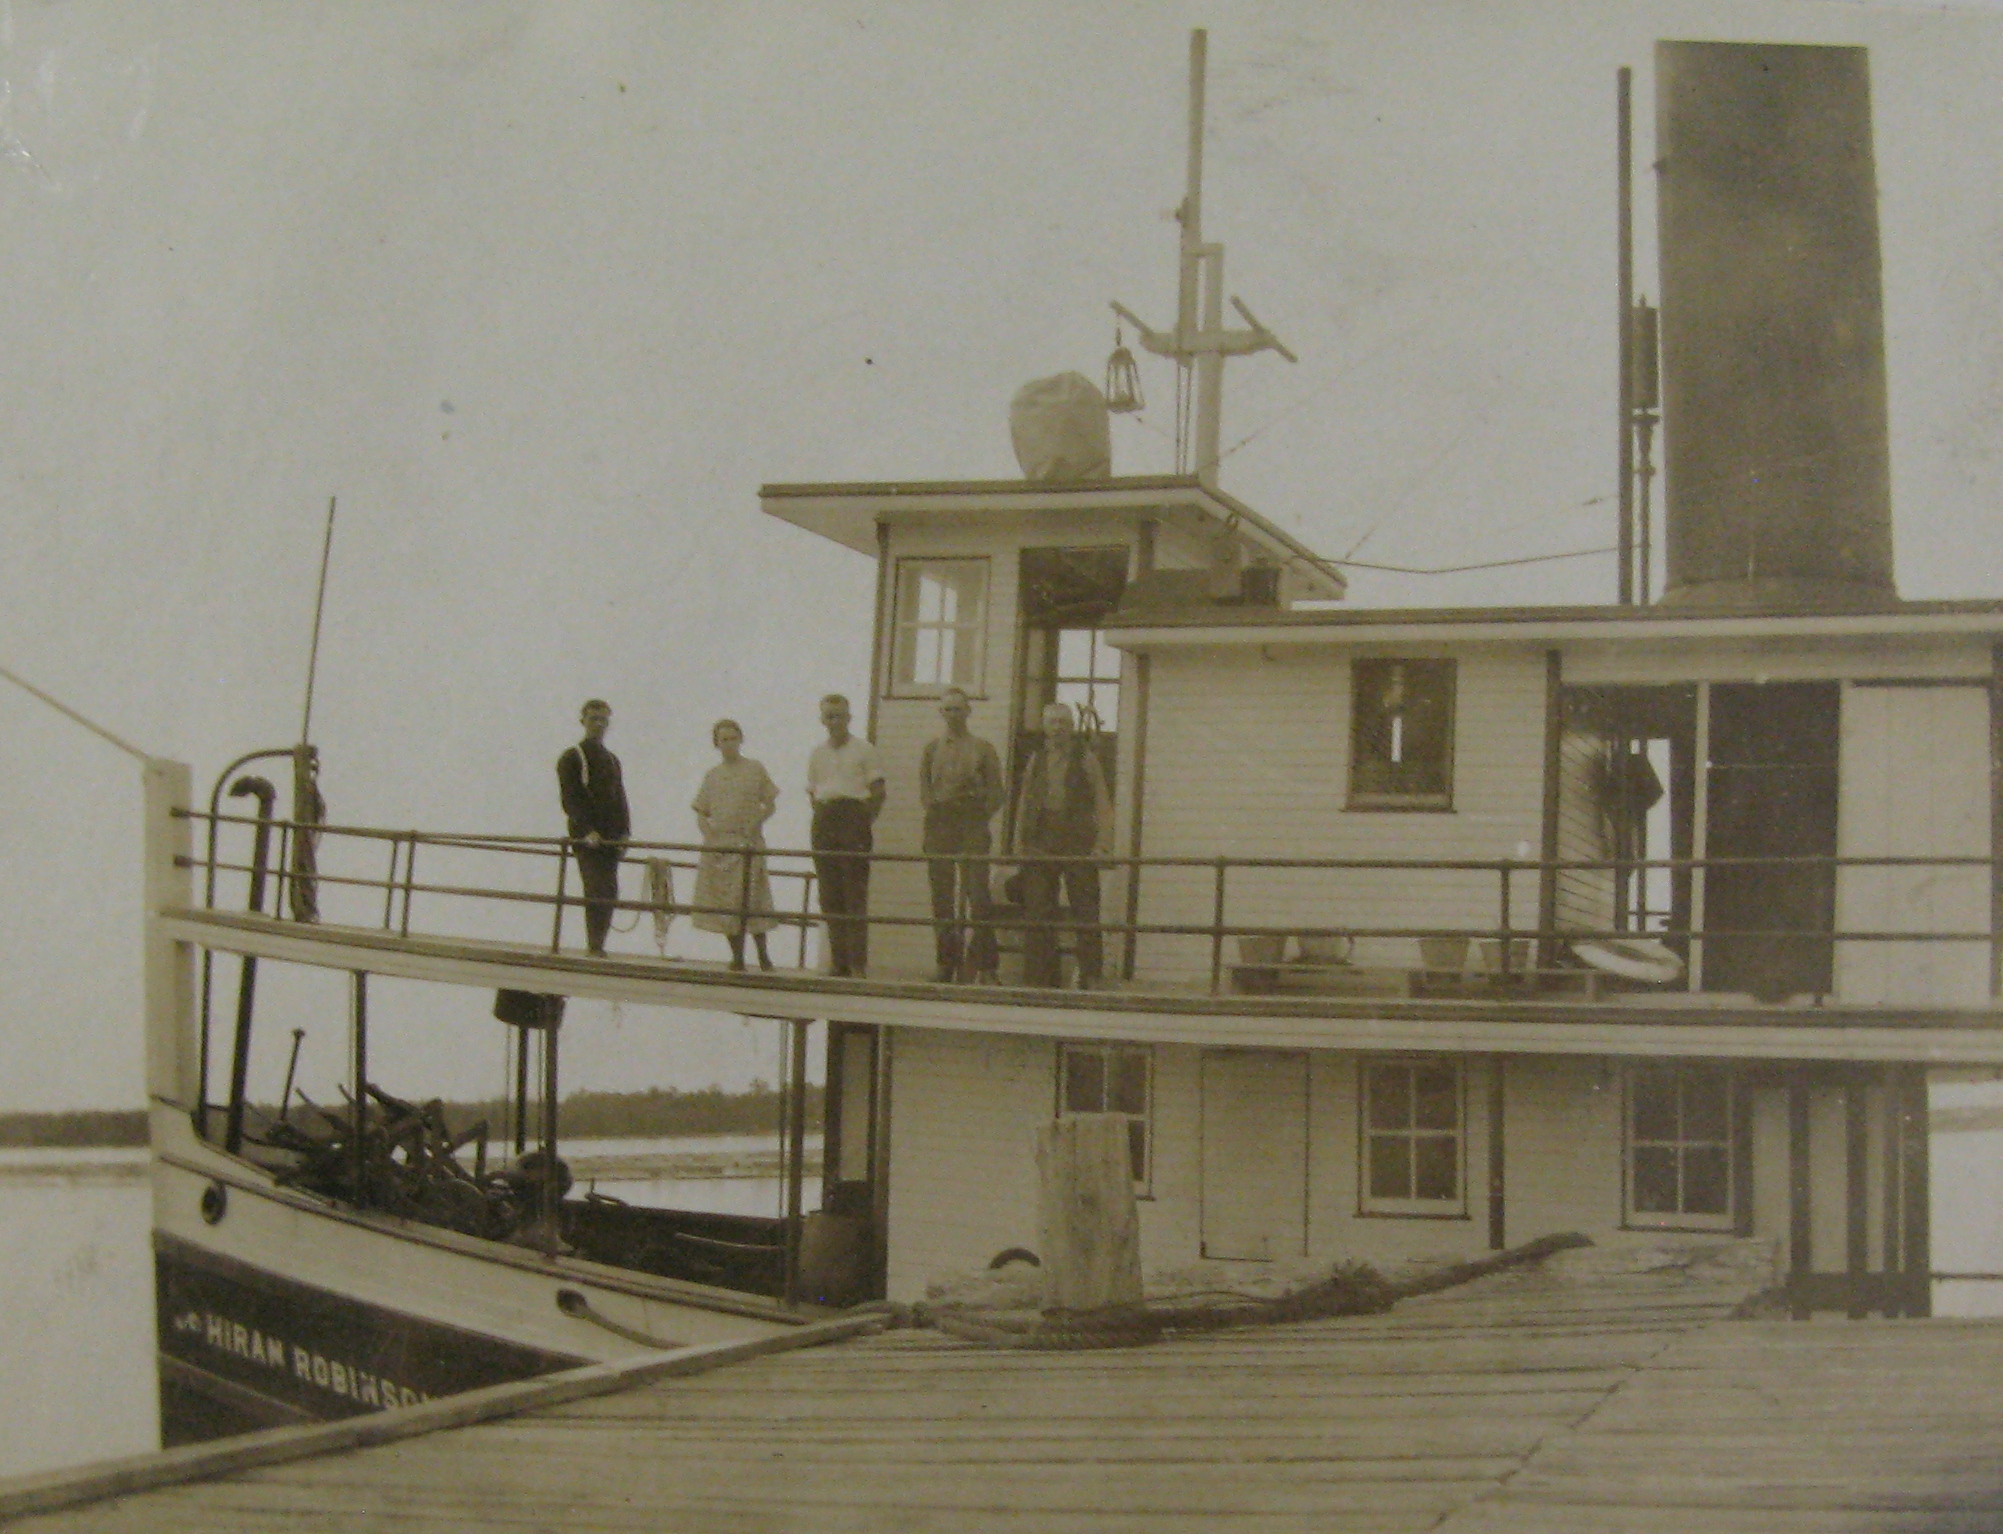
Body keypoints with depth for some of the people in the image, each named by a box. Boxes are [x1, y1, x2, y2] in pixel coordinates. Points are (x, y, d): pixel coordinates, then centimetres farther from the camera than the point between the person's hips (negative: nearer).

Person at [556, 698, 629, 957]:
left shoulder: (612, 760, 20)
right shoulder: (572, 758, 2)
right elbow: (570, 800, -7)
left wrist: (624, 833, 5)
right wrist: (587, 830, -18)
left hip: (610, 838, 6)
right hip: (587, 838, -6)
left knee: (609, 894, 0)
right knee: (598, 892, -15)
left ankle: (597, 945, 4)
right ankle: (595, 945, -16)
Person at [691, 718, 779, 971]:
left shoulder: (755, 770, 5)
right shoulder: (712, 775, 12)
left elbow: (769, 805, 5)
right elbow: (701, 813, 13)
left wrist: (755, 823, -11)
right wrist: (708, 832, -5)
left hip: (747, 844, -3)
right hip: (718, 844, 3)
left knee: (750, 898, -10)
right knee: (724, 902, 1)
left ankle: (762, 954, -3)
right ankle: (736, 954, 7)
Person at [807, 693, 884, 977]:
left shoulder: (863, 750, 2)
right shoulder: (817, 754, 16)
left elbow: (878, 791, -1)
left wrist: (866, 822, -6)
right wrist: (822, 818, 7)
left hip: (853, 817, -5)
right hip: (824, 822, 5)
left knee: (855, 893, -9)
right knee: (829, 895, 3)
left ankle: (858, 962, -10)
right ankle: (839, 961, 7)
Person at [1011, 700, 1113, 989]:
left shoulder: (1085, 758, 2)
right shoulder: (1037, 760, 14)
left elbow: (1103, 803, -2)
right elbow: (1024, 801, 16)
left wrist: (1102, 844, -11)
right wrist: (1019, 840, 7)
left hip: (1077, 842, -4)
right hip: (1040, 843, 4)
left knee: (1085, 911, -4)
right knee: (1038, 913, 3)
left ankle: (1090, 977, 0)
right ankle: (1039, 977, 9)